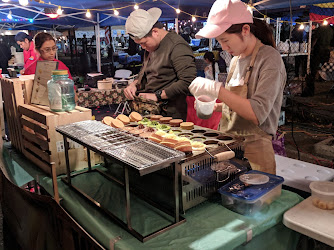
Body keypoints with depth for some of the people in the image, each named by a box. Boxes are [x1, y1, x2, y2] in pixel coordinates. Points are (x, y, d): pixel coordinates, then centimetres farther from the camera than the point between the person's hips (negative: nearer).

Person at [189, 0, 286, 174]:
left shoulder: (269, 58, -13)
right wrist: (214, 106, 5)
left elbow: (258, 114, -23)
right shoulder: (236, 59, 10)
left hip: (253, 149, -6)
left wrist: (216, 89, -24)